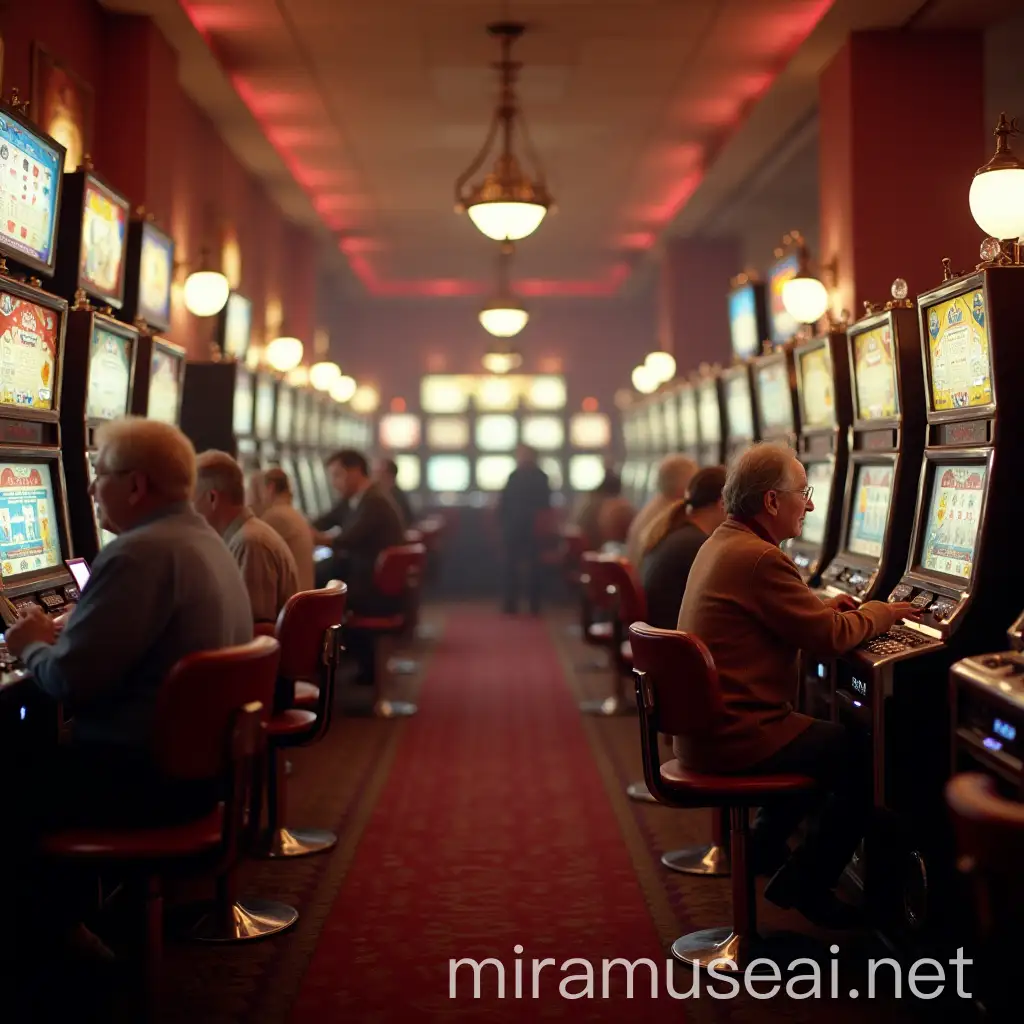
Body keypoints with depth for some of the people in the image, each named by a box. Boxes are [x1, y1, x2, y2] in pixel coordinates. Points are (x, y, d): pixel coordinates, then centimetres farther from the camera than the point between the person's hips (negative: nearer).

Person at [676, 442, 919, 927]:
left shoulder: (720, 543, 10)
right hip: (734, 736, -10)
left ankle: (767, 843, 29)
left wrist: (824, 608, 8)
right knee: (862, 759, 3)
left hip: (700, 726, 10)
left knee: (826, 737, 27)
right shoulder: (759, 558, -22)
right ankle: (804, 883, 11)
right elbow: (830, 638, -17)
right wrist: (881, 612, 1)